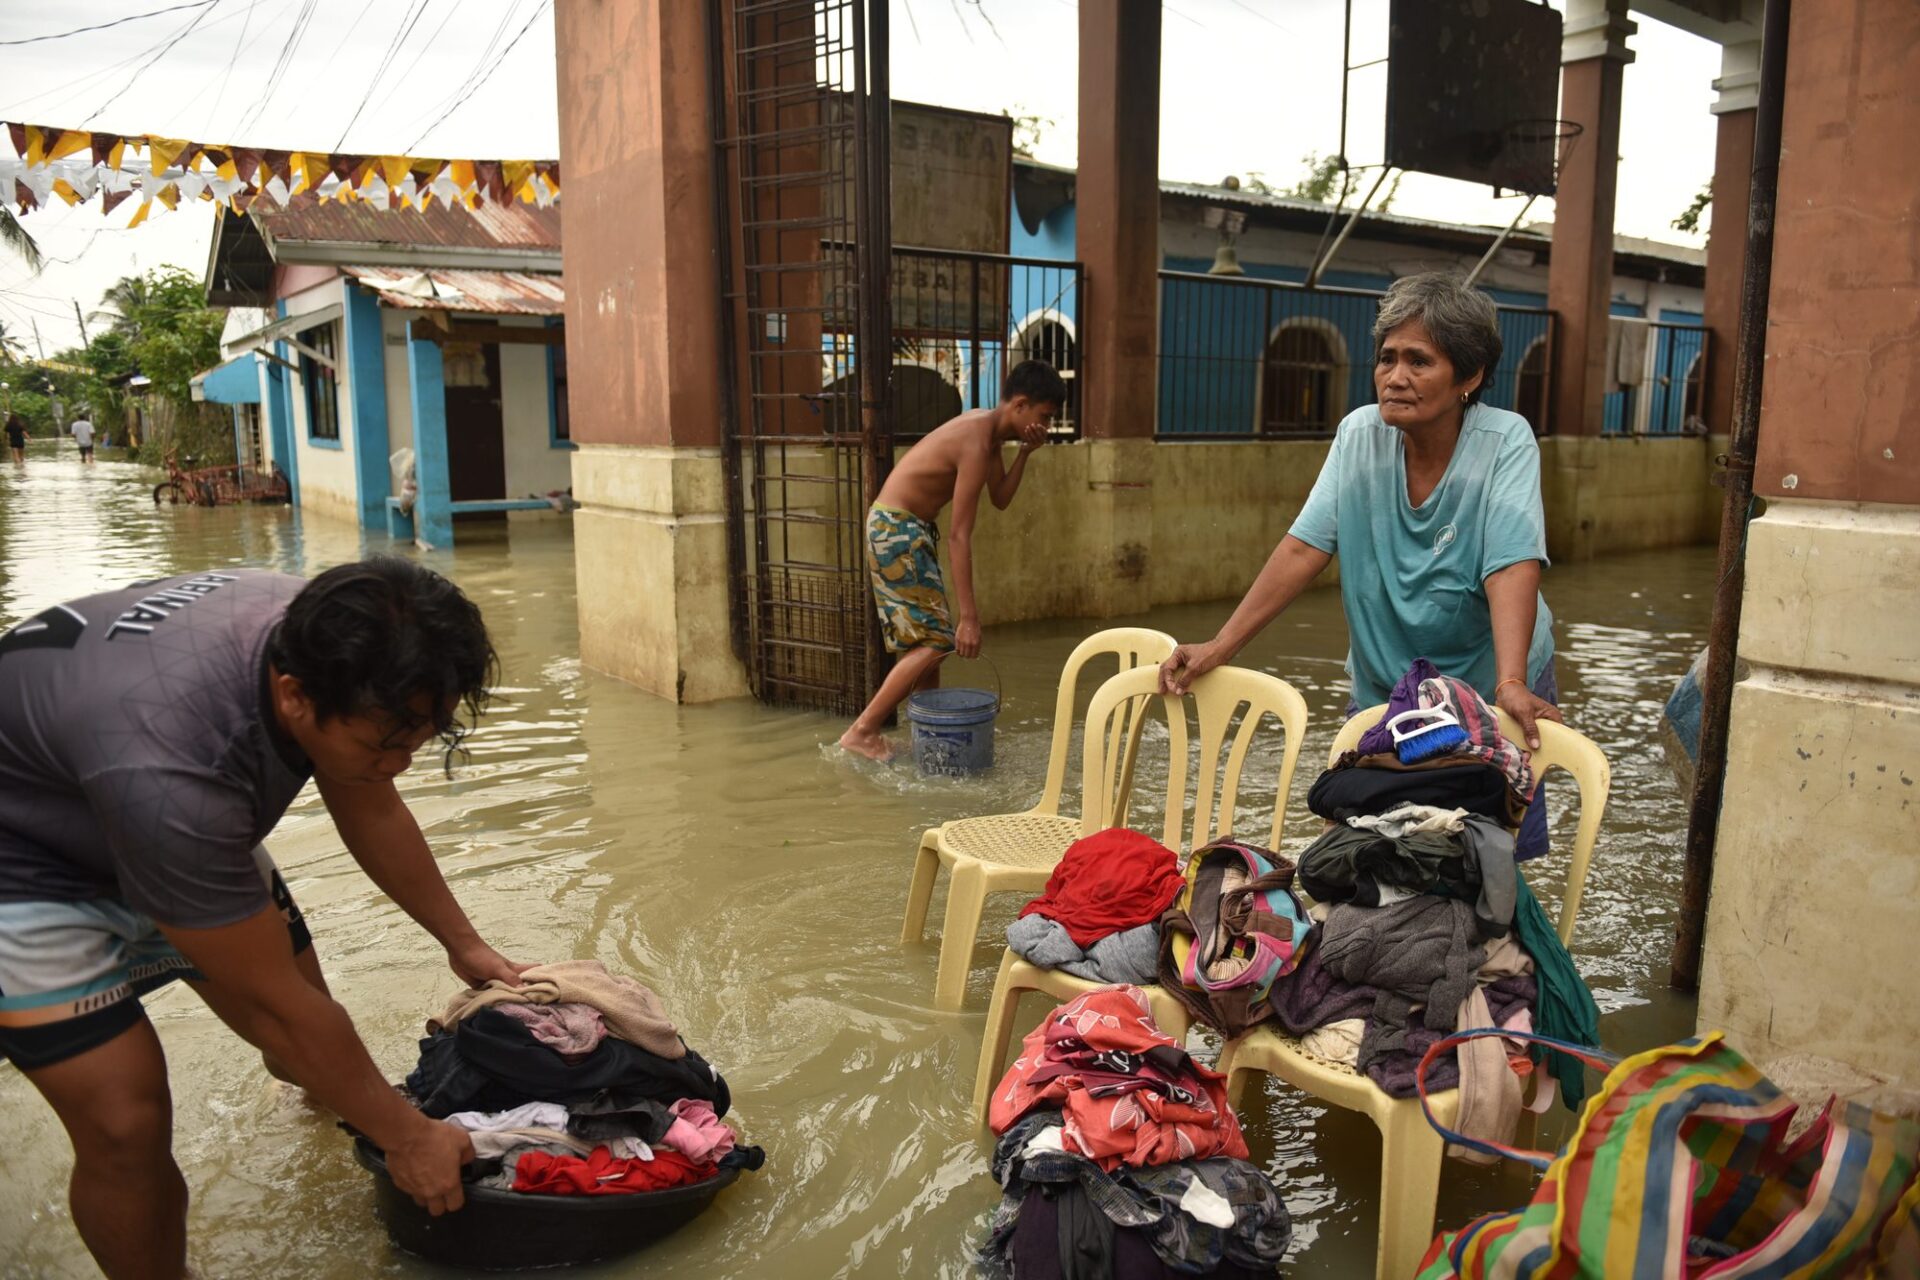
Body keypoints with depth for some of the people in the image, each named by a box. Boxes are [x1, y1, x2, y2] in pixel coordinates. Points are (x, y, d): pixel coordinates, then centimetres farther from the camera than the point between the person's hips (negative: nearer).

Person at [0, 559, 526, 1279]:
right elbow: (274, 1003, -29)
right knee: (126, 1127, -15)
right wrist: (405, 1136, -18)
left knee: (305, 1012, 10)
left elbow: (372, 813, -1)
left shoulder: (324, 642, -22)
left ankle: (316, 1085, 45)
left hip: (177, 827, 6)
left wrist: (462, 942, 8)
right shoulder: (171, 765, -42)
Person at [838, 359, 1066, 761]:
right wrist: (969, 618, -27)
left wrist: (1025, 453, -5)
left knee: (928, 637, 13)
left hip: (913, 529, 10)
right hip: (895, 529, -10)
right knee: (936, 640, -12)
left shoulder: (991, 431, 5)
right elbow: (961, 536, -26)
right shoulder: (976, 443, -24)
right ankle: (861, 731, -9)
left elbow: (1000, 498, 11)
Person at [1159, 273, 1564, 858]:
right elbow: (1303, 548, -10)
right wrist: (1218, 648, -17)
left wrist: (1511, 684, -40)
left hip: (1486, 694, -2)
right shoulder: (1360, 433, -7)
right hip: (1380, 689, 3)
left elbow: (1513, 566, -26)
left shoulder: (1505, 441, -15)